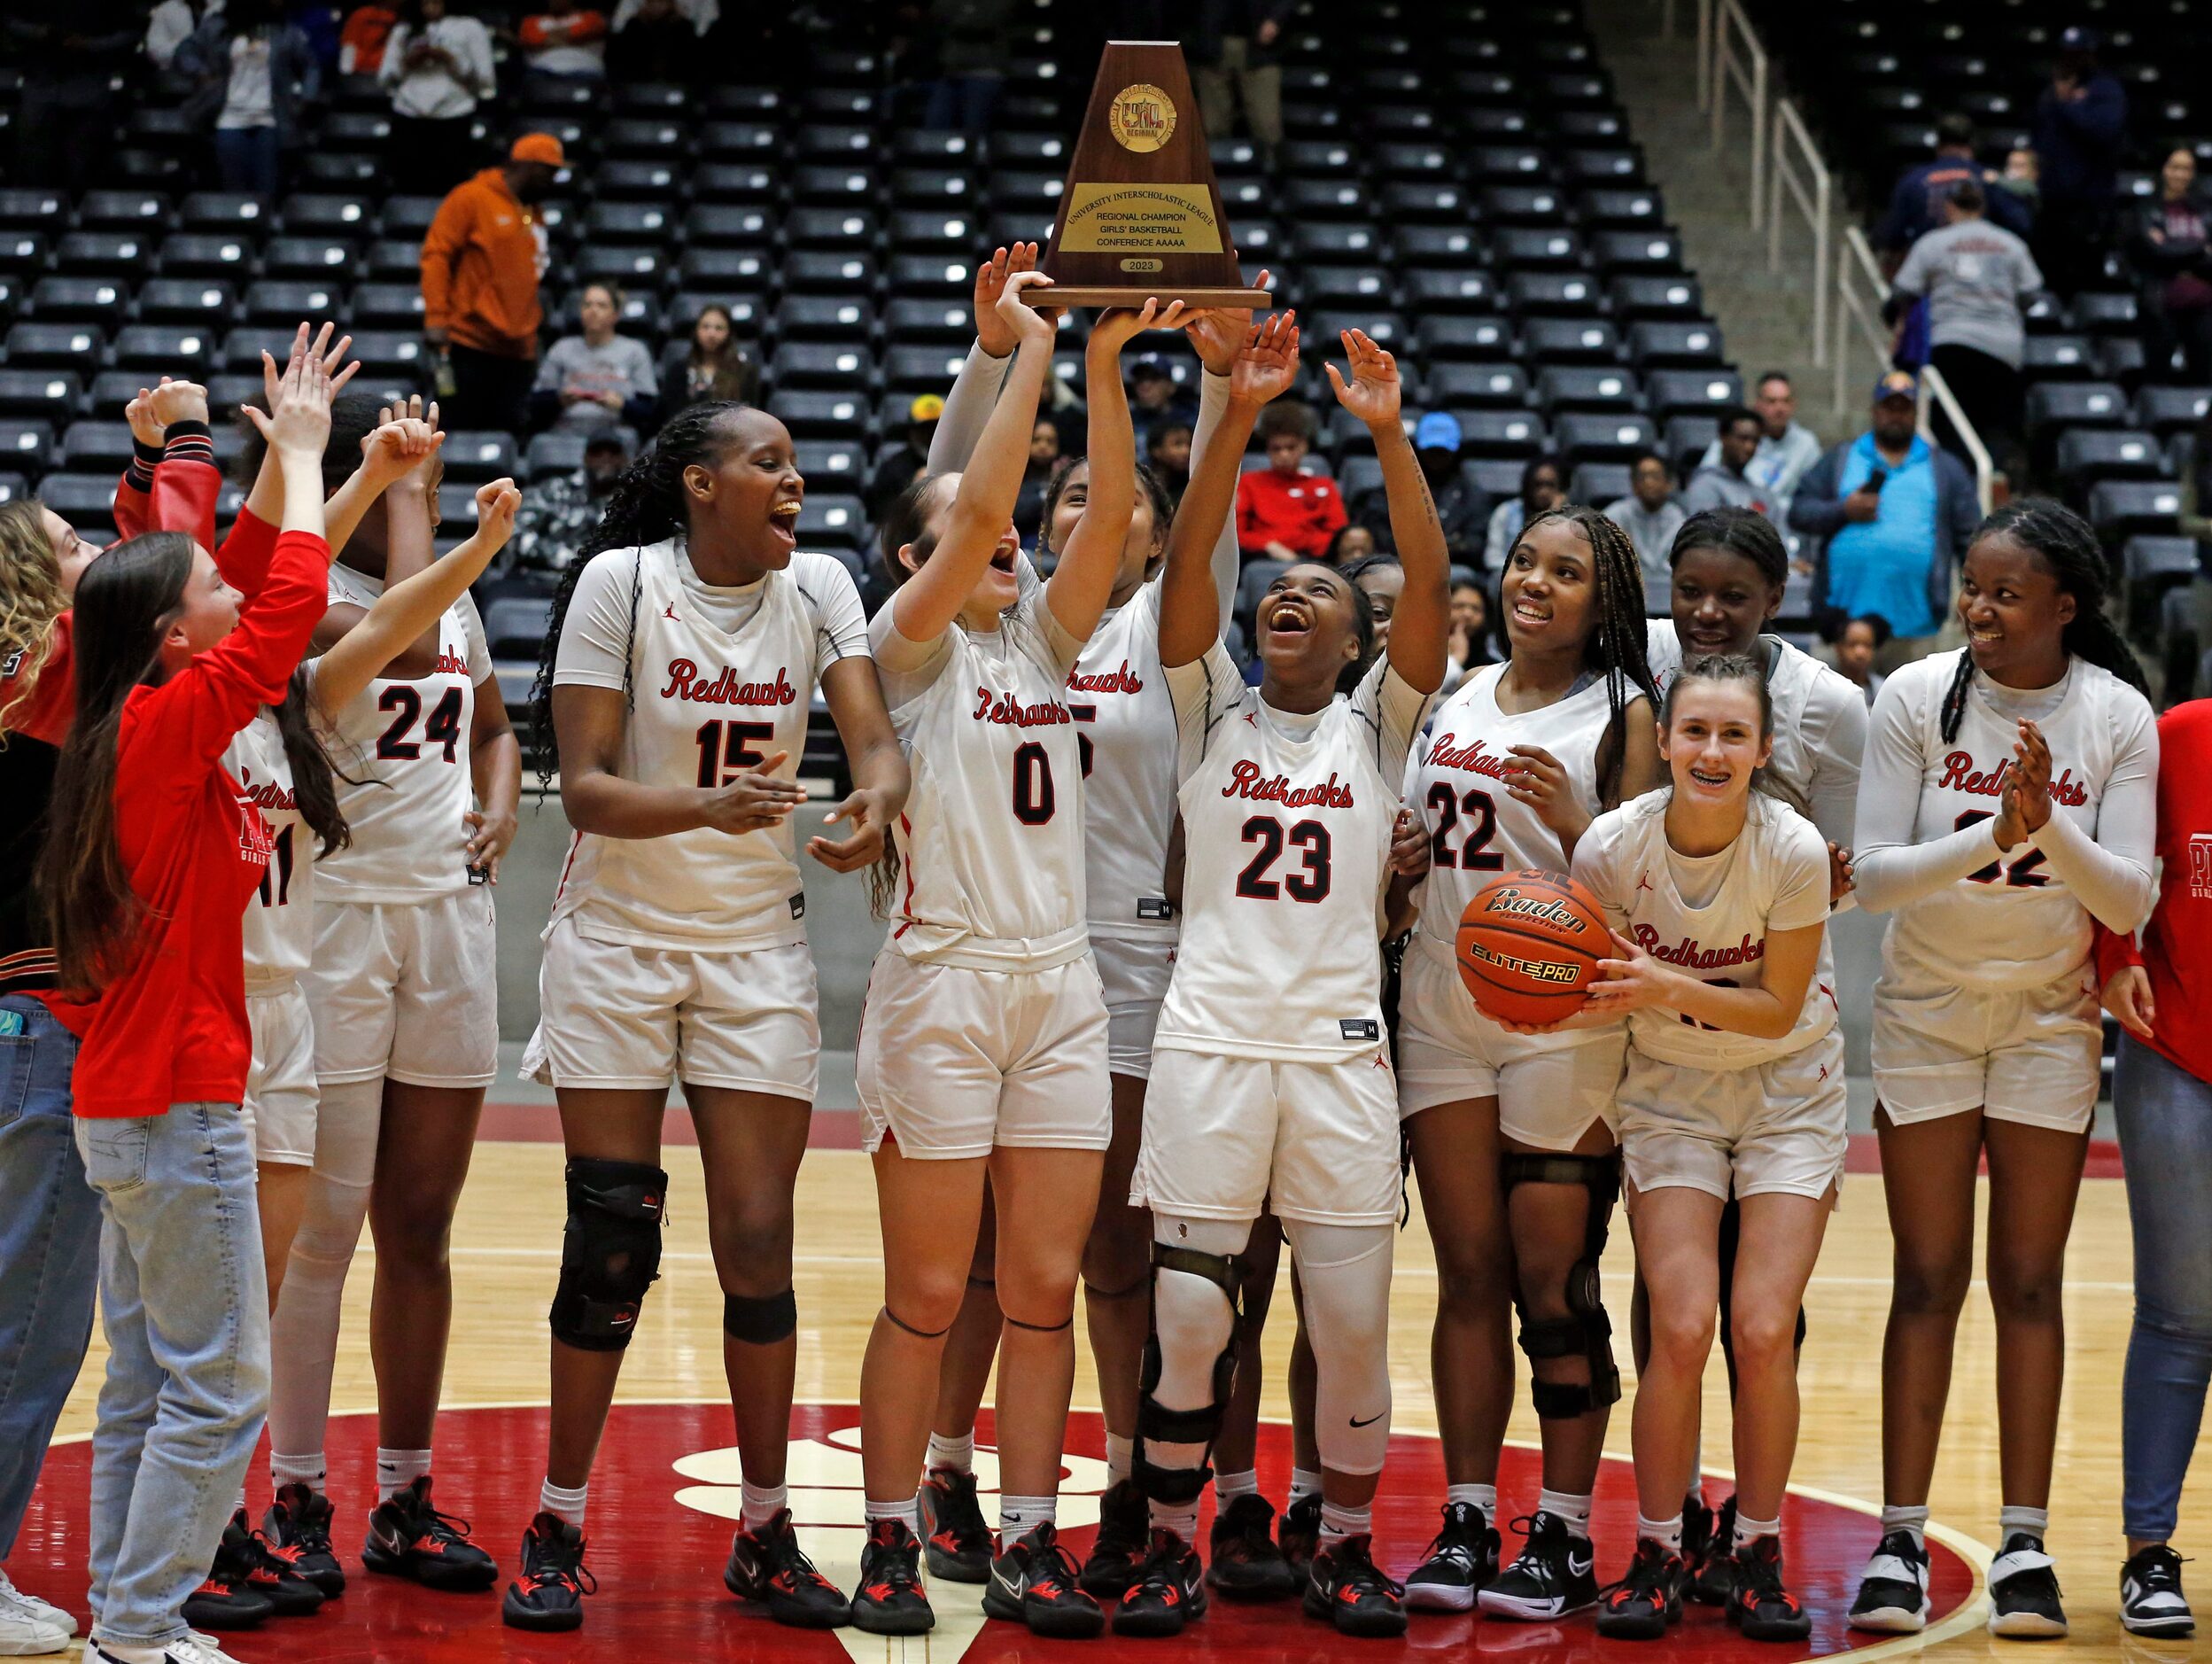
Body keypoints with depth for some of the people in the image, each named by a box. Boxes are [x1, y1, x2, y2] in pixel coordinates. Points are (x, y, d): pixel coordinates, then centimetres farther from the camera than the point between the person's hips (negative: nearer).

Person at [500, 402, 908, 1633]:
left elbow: (876, 739, -11)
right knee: (611, 1242, -2)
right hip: (619, 939, -2)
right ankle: (559, 1530, 11)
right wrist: (708, 807, -32)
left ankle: (766, 1534, 12)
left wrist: (876, 804, -34)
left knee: (760, 1245, 0)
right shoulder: (619, 582, -10)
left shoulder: (816, 588, 0)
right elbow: (585, 788, -15)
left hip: (758, 949, 2)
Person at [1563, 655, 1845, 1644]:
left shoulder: (1793, 849, -21)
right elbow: (1604, 990, -3)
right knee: (1681, 1331, -13)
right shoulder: (1611, 846, -17)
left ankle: (1757, 1559, 7)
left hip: (1788, 1096, -1)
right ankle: (1657, 1556, 4)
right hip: (1669, 1093, 1)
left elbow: (1780, 1007, -15)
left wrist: (1669, 987, -30)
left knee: (1763, 1333, -11)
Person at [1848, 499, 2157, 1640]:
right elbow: (1871, 876, -14)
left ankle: (2024, 1545, 6)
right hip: (1927, 1013, 0)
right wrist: (1994, 834, -28)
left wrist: (2050, 825, -29)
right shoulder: (1917, 698, -11)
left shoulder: (2118, 718, -9)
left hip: (2050, 1019, 0)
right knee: (1927, 1281, 0)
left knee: (2029, 1282, 2)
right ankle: (1902, 1542, 4)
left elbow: (2129, 902, -12)